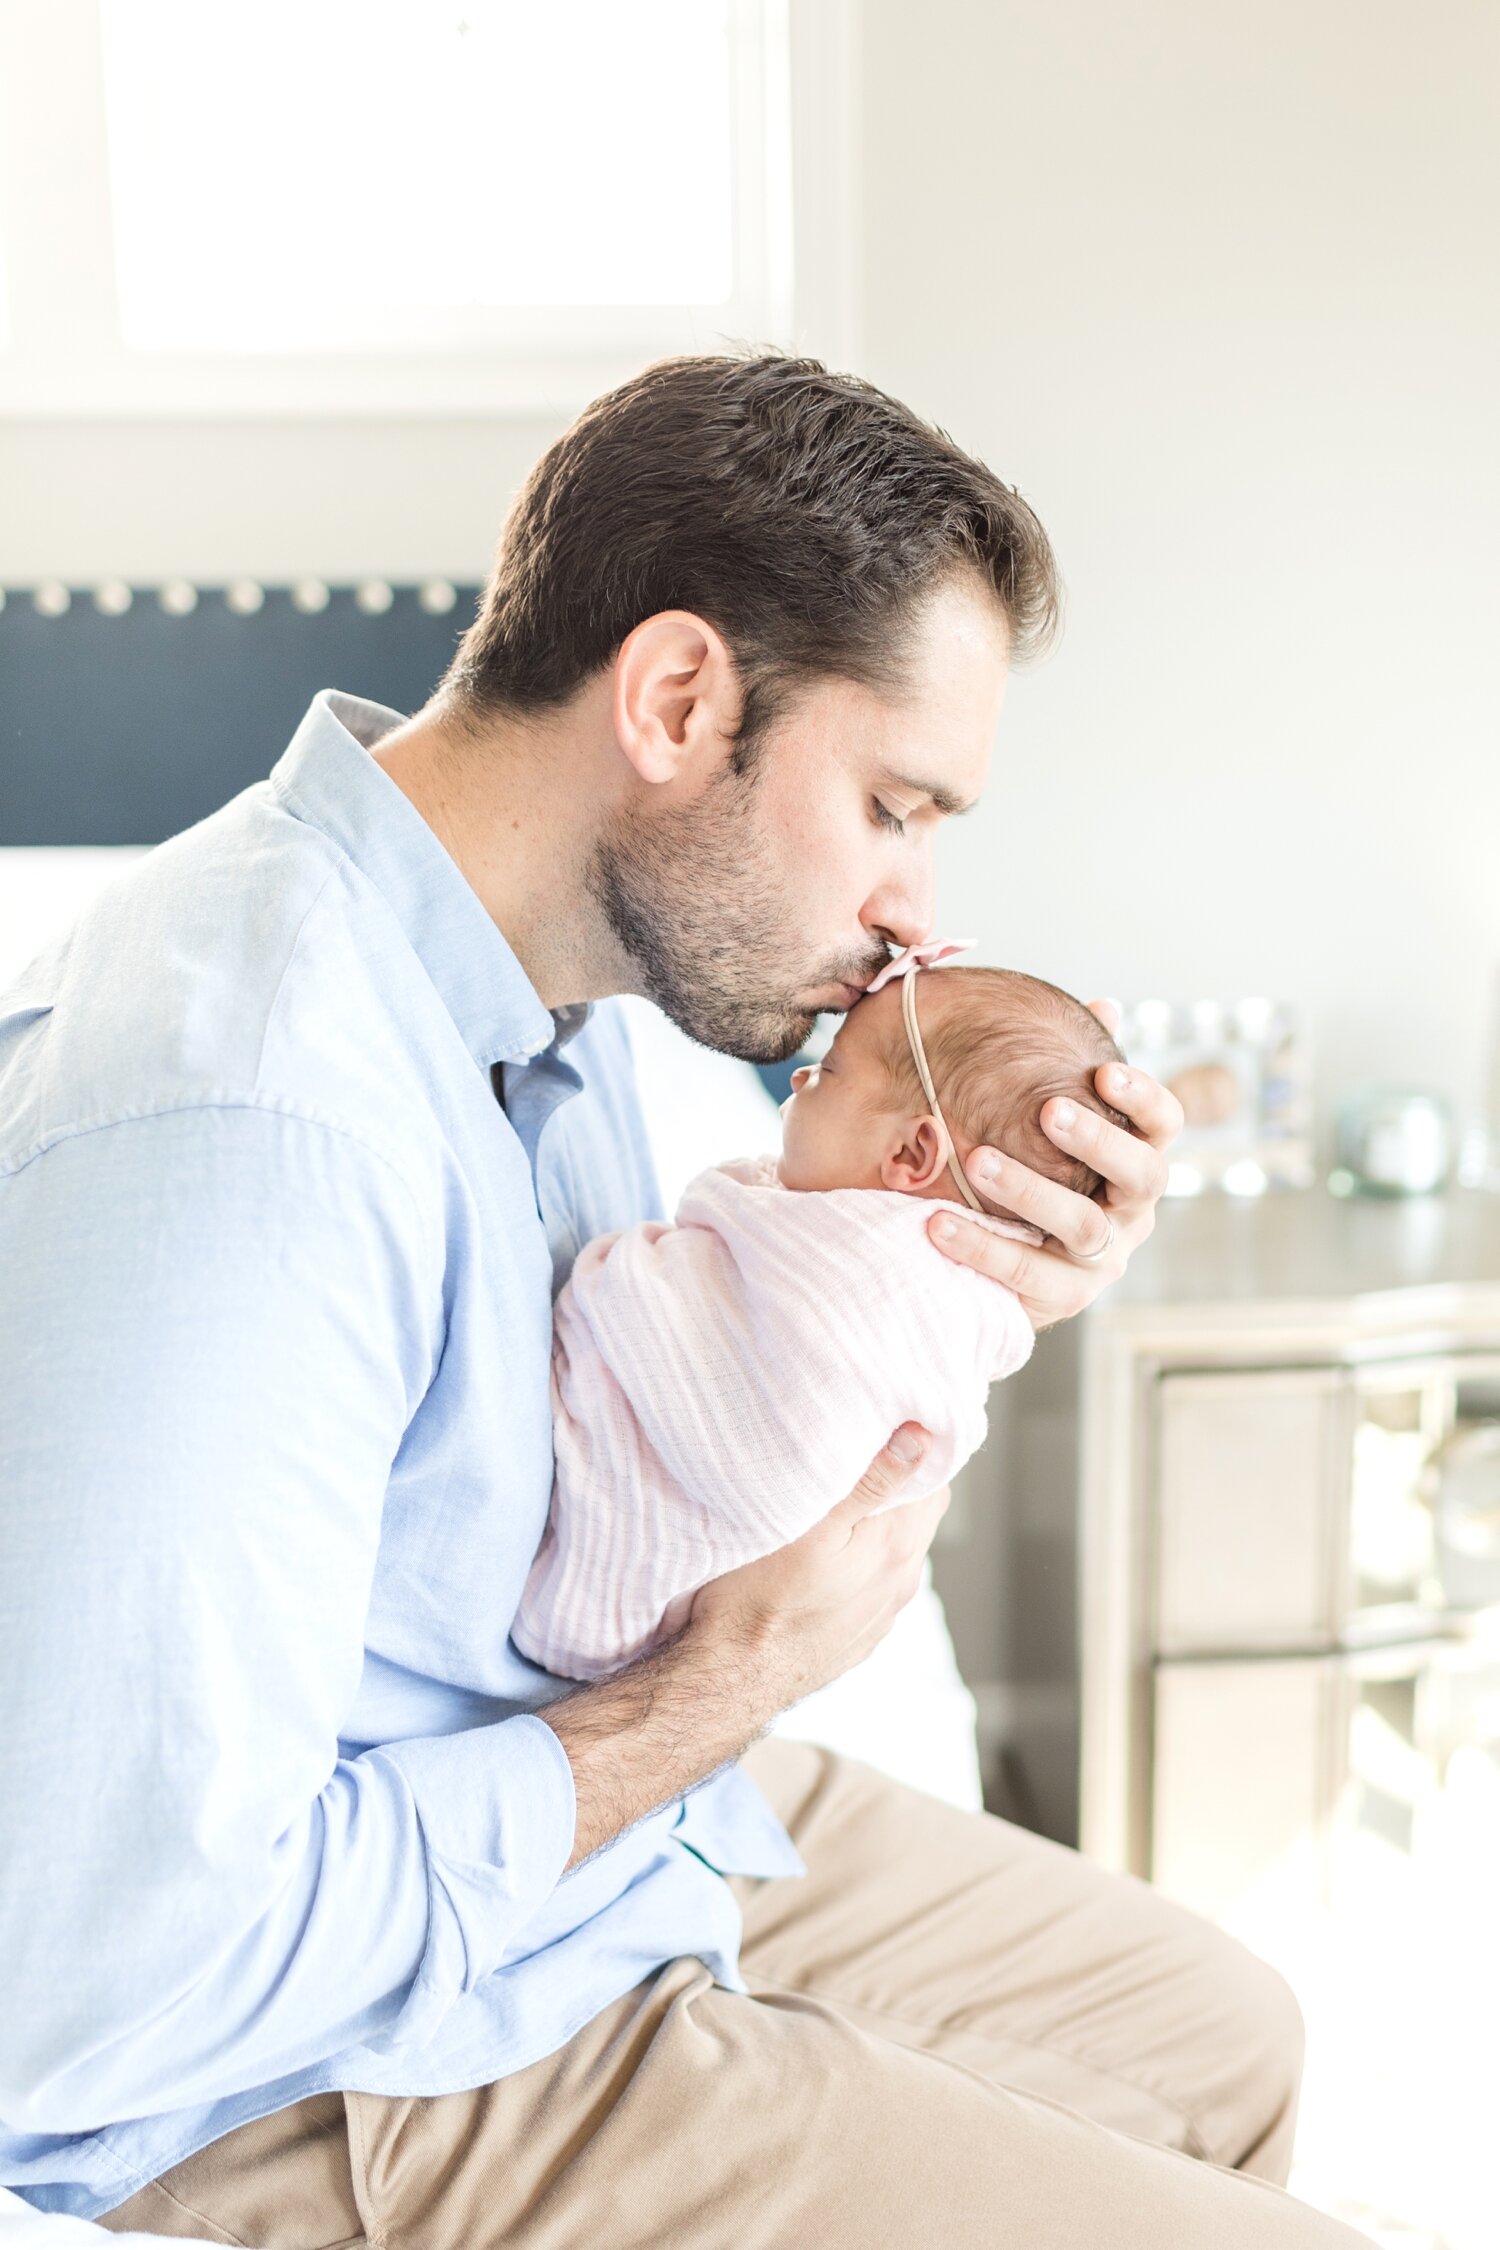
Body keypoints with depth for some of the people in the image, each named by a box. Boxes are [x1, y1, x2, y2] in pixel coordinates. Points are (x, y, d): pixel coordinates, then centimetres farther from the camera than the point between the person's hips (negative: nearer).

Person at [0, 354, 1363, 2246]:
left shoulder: (537, 971, -1)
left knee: (1221, 2038, 20)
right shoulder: (232, 1130, -33)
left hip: (616, 1815, 9)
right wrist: (721, 1694, -22)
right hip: (341, 2071, -9)